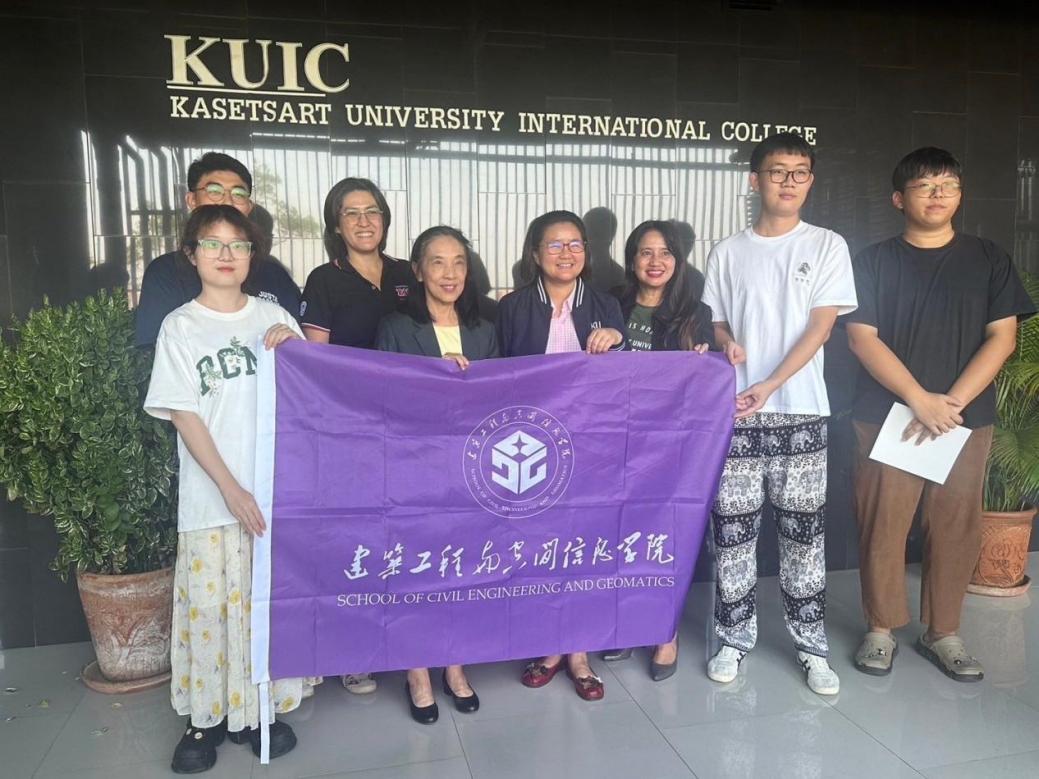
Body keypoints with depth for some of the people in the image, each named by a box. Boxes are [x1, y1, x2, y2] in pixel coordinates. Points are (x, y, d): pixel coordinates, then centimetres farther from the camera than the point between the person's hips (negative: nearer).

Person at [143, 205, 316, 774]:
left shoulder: (273, 315, 6)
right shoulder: (180, 327, 1)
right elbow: (184, 416, -5)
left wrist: (293, 348, -10)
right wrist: (231, 488, -13)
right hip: (213, 494, -2)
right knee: (209, 603, 3)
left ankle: (264, 706, 25)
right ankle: (208, 715, 21)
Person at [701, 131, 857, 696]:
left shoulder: (827, 246, 4)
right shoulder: (727, 253, 8)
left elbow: (820, 327, -4)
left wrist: (768, 386, -14)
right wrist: (726, 343, -12)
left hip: (801, 413, -1)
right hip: (734, 413, 1)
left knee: (803, 531, 5)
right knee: (733, 528, 5)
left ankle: (811, 643, 20)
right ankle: (735, 637, 20)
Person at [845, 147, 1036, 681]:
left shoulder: (988, 260, 8)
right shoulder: (875, 261, 3)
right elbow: (862, 338, -5)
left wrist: (950, 403, -11)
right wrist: (921, 400, -15)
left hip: (966, 417, 2)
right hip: (886, 415, -1)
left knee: (956, 527, 6)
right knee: (882, 525, 1)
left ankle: (943, 632, 22)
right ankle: (881, 628, 17)